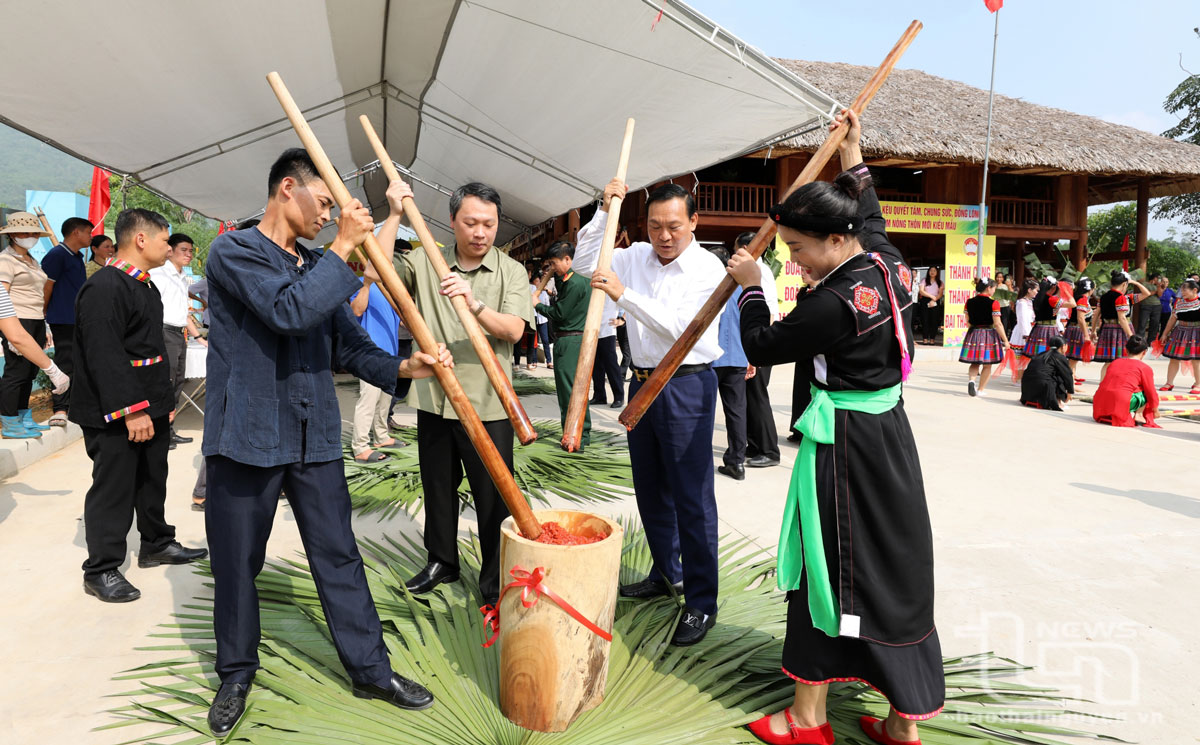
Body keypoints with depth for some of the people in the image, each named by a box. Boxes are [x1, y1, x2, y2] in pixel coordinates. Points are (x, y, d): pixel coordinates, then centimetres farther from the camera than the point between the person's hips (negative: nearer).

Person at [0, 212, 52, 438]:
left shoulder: (32, 261, 19)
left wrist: (44, 328, 21)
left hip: (36, 321, 8)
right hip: (19, 322, -8)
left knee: (29, 373, 11)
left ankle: (24, 418, 19)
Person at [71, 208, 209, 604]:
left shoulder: (145, 286, 15)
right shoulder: (103, 288, -19)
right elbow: (104, 356, -25)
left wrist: (164, 400, 21)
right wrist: (131, 410, -25)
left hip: (150, 408, 10)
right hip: (115, 415, -10)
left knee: (152, 479, 19)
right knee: (113, 488, -1)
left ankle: (157, 543, 34)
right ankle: (101, 570, 10)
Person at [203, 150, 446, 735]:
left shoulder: (317, 268, 14)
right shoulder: (234, 250, -7)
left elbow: (349, 344, 11)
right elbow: (289, 311, -23)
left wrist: (400, 367, -7)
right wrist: (344, 246, -17)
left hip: (315, 439, 5)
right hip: (246, 437, -5)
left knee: (339, 556, 9)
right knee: (236, 562, 10)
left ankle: (369, 668, 20)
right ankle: (236, 674, 30)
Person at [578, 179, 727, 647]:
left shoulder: (707, 269, -11)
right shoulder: (637, 257, 7)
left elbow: (677, 326, -20)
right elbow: (585, 264, 10)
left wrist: (624, 295, -26)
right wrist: (604, 212, 0)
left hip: (688, 385, -7)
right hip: (643, 382, 7)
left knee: (692, 497, -5)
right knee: (650, 489, 16)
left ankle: (702, 602, 5)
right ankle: (667, 574, 34)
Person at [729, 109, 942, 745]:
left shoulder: (834, 303, -25)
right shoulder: (889, 264, 0)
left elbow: (761, 346, -12)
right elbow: (869, 216, 23)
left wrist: (749, 287, 3)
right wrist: (853, 151, 30)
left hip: (843, 447, -9)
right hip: (890, 431, 9)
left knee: (828, 567, 4)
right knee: (894, 564, 15)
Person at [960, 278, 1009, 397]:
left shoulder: (969, 302, 2)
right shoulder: (993, 303, -11)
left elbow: (968, 321, 8)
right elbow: (997, 324, -14)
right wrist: (1005, 340, -9)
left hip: (973, 333, 4)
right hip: (989, 334, -4)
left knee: (975, 363, 13)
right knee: (987, 365, 10)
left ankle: (971, 380, -15)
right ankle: (981, 389, 12)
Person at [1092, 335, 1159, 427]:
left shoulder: (1114, 362, 24)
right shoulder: (1145, 368, 9)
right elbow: (1151, 393, 12)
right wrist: (1155, 411, 30)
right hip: (1122, 402, -5)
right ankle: (1137, 414, 6)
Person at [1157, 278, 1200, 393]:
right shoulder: (1179, 303, 7)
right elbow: (1173, 319, 14)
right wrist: (1165, 334, 15)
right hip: (1179, 333, 5)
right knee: (1174, 358, 6)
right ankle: (1169, 383, 15)